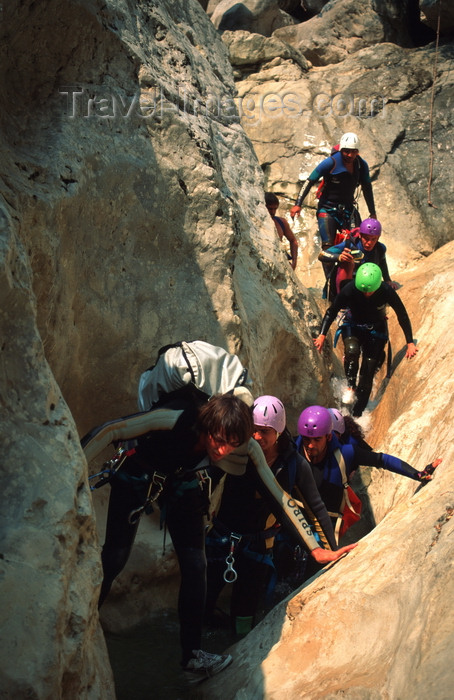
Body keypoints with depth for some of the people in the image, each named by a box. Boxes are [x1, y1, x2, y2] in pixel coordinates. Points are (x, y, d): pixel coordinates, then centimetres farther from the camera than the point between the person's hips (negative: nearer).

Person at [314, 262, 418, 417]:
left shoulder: (387, 292, -28)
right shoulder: (350, 289, -28)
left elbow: (402, 315, -15)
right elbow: (332, 311, -16)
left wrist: (410, 343, -16)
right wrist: (322, 335, -25)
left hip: (376, 330, 0)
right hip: (353, 326, 0)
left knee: (368, 374, -5)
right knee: (352, 350, -35)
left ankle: (357, 414, 10)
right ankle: (350, 386, -12)